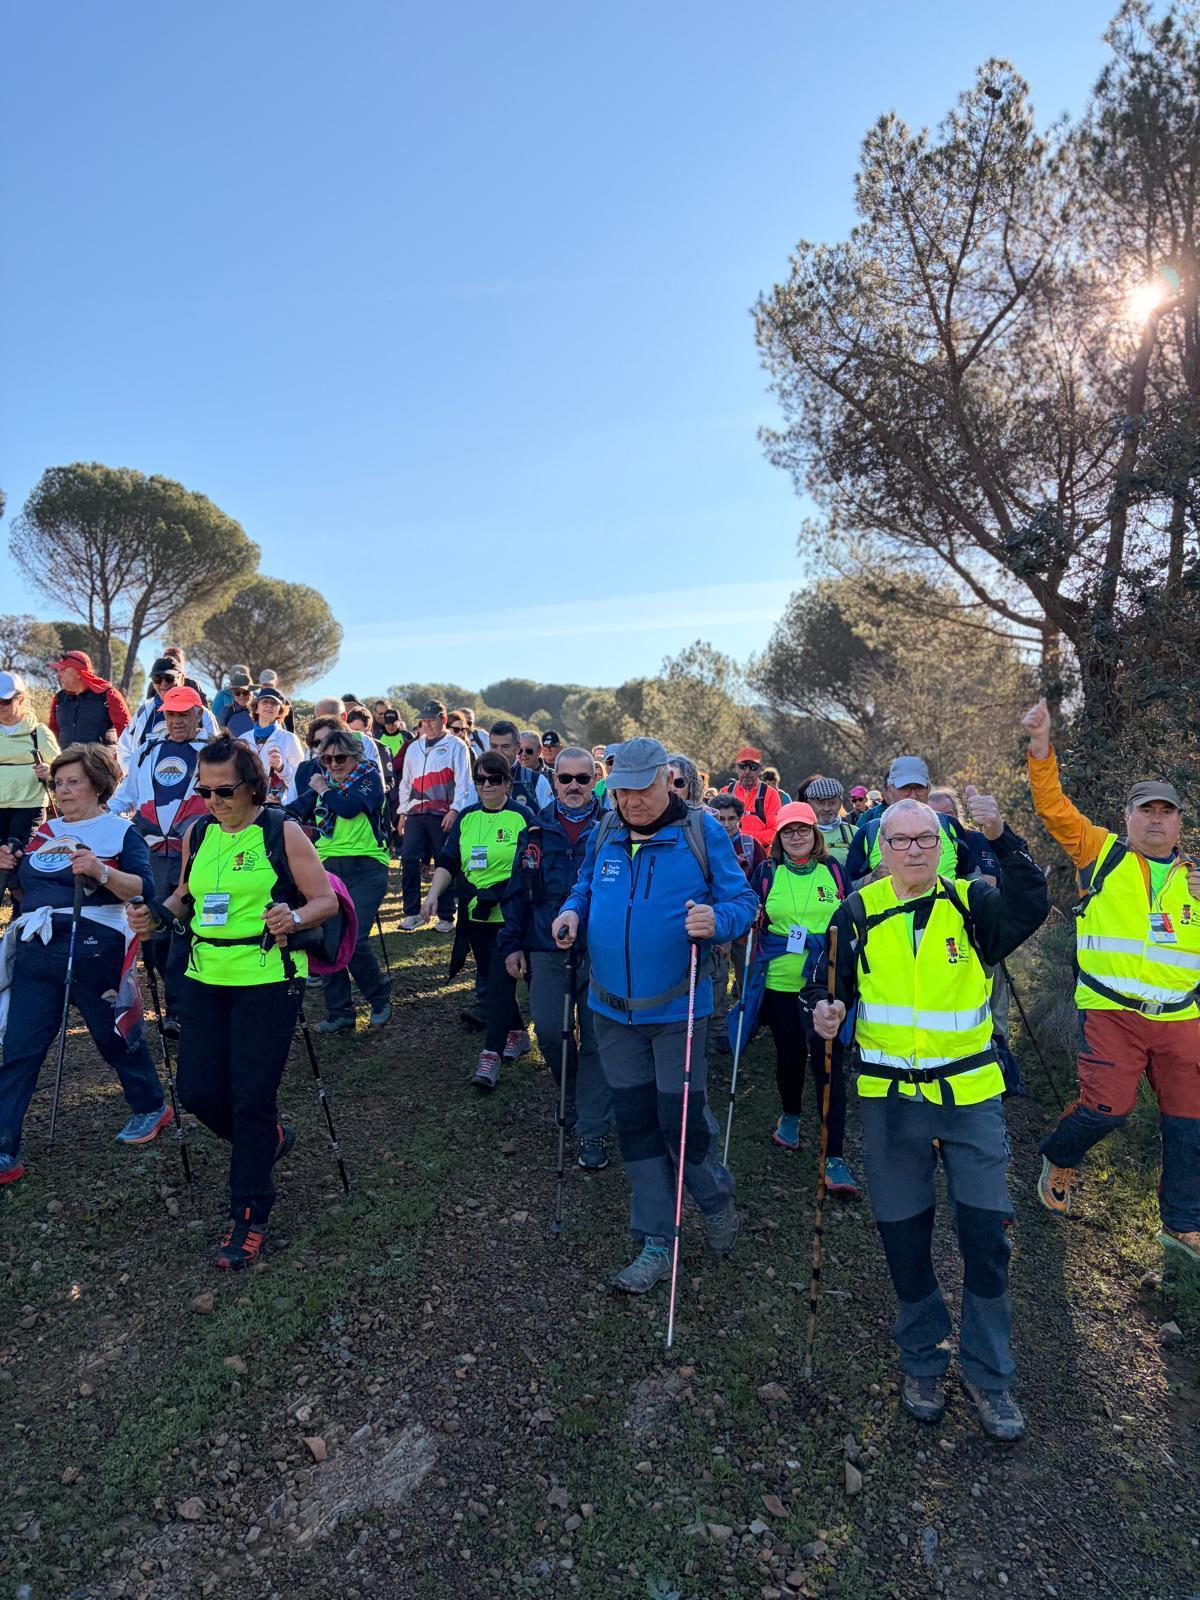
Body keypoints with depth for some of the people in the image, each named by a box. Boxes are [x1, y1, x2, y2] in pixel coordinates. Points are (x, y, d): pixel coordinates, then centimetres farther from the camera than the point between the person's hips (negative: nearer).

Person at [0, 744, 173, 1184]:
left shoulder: (121, 832, -3)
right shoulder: (45, 832, 15)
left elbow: (144, 889, -15)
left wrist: (101, 871, -29)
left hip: (93, 950, -5)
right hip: (36, 950, 6)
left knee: (115, 1036, 11)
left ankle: (151, 1107, 33)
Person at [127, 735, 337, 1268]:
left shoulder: (283, 831, -8)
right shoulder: (197, 834, 8)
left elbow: (326, 900, -8)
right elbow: (186, 897, 20)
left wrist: (294, 918, -28)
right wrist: (158, 914, 0)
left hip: (269, 978, -5)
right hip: (206, 976, 6)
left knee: (251, 1098, -3)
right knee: (198, 1091, 7)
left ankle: (249, 1216, 16)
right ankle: (267, 1139, 37)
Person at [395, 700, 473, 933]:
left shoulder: (455, 746, 3)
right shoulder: (414, 748, 20)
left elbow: (463, 782, -4)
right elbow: (405, 781, 24)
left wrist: (455, 810, -14)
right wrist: (402, 811, 16)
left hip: (443, 814, -4)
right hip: (416, 813, 5)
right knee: (408, 858, -8)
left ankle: (446, 917, 9)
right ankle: (413, 913, 0)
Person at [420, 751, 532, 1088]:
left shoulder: (522, 816, -6)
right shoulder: (466, 817, 9)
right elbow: (448, 862, 10)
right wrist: (433, 894, -4)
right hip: (475, 915, 6)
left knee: (500, 980, -9)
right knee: (490, 979, 14)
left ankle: (491, 1054, -5)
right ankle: (516, 1033, 33)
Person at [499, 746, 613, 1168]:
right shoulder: (536, 831, 7)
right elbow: (517, 892, 10)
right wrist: (512, 943, 6)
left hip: (600, 951, -2)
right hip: (547, 950, 2)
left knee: (595, 1040, 4)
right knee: (550, 1033, 4)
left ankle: (593, 1130, 17)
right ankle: (573, 1099, 34)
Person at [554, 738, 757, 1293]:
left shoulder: (701, 831, -10)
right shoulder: (604, 831, 2)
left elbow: (742, 900, -8)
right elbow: (586, 887, 17)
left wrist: (718, 920, -29)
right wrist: (573, 911, -5)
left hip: (676, 1008, -4)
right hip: (614, 1007, 4)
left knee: (681, 1119, 1)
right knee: (635, 1122, 12)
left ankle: (716, 1201, 35)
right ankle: (656, 1244, 28)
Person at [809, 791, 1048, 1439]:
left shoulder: (971, 902, -4)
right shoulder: (859, 910, -2)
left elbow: (1031, 906, -23)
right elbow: (829, 980, 2)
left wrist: (1002, 838, -36)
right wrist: (824, 1011, -19)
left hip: (970, 1095, 0)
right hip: (890, 1100, 1)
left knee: (987, 1235, 5)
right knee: (903, 1237, 12)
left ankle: (988, 1374, 29)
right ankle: (922, 1360, 35)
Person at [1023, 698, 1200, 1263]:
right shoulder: (1102, 852, 3)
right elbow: (1054, 806, -6)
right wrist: (1041, 747, -17)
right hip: (1111, 1011, -4)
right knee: (1106, 1105, -11)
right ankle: (1058, 1159, 22)